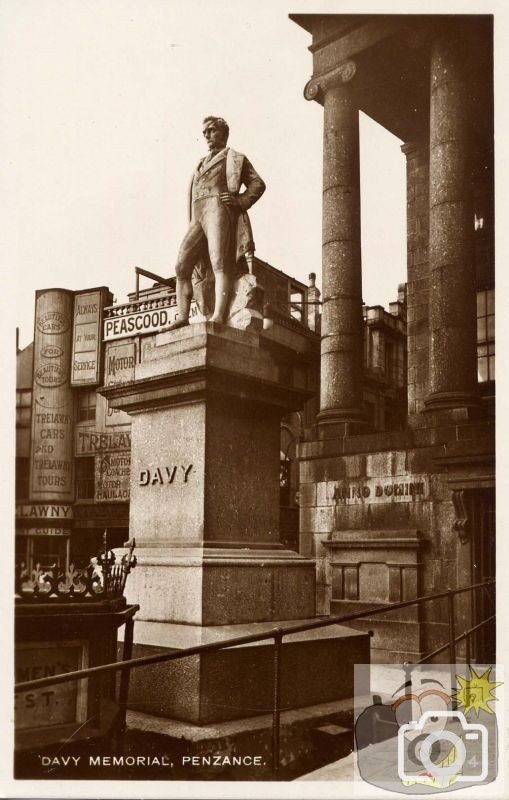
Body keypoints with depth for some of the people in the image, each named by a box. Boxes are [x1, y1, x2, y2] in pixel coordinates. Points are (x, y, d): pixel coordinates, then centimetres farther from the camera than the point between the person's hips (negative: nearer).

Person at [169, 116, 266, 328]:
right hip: (197, 219, 7)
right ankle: (183, 317, -15)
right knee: (182, 267, -9)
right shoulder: (202, 164, 34)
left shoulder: (234, 159, 15)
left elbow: (258, 184, 7)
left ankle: (219, 316, -34)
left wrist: (240, 201, -9)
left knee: (219, 265, -21)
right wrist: (192, 222, 18)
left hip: (219, 211, -7)